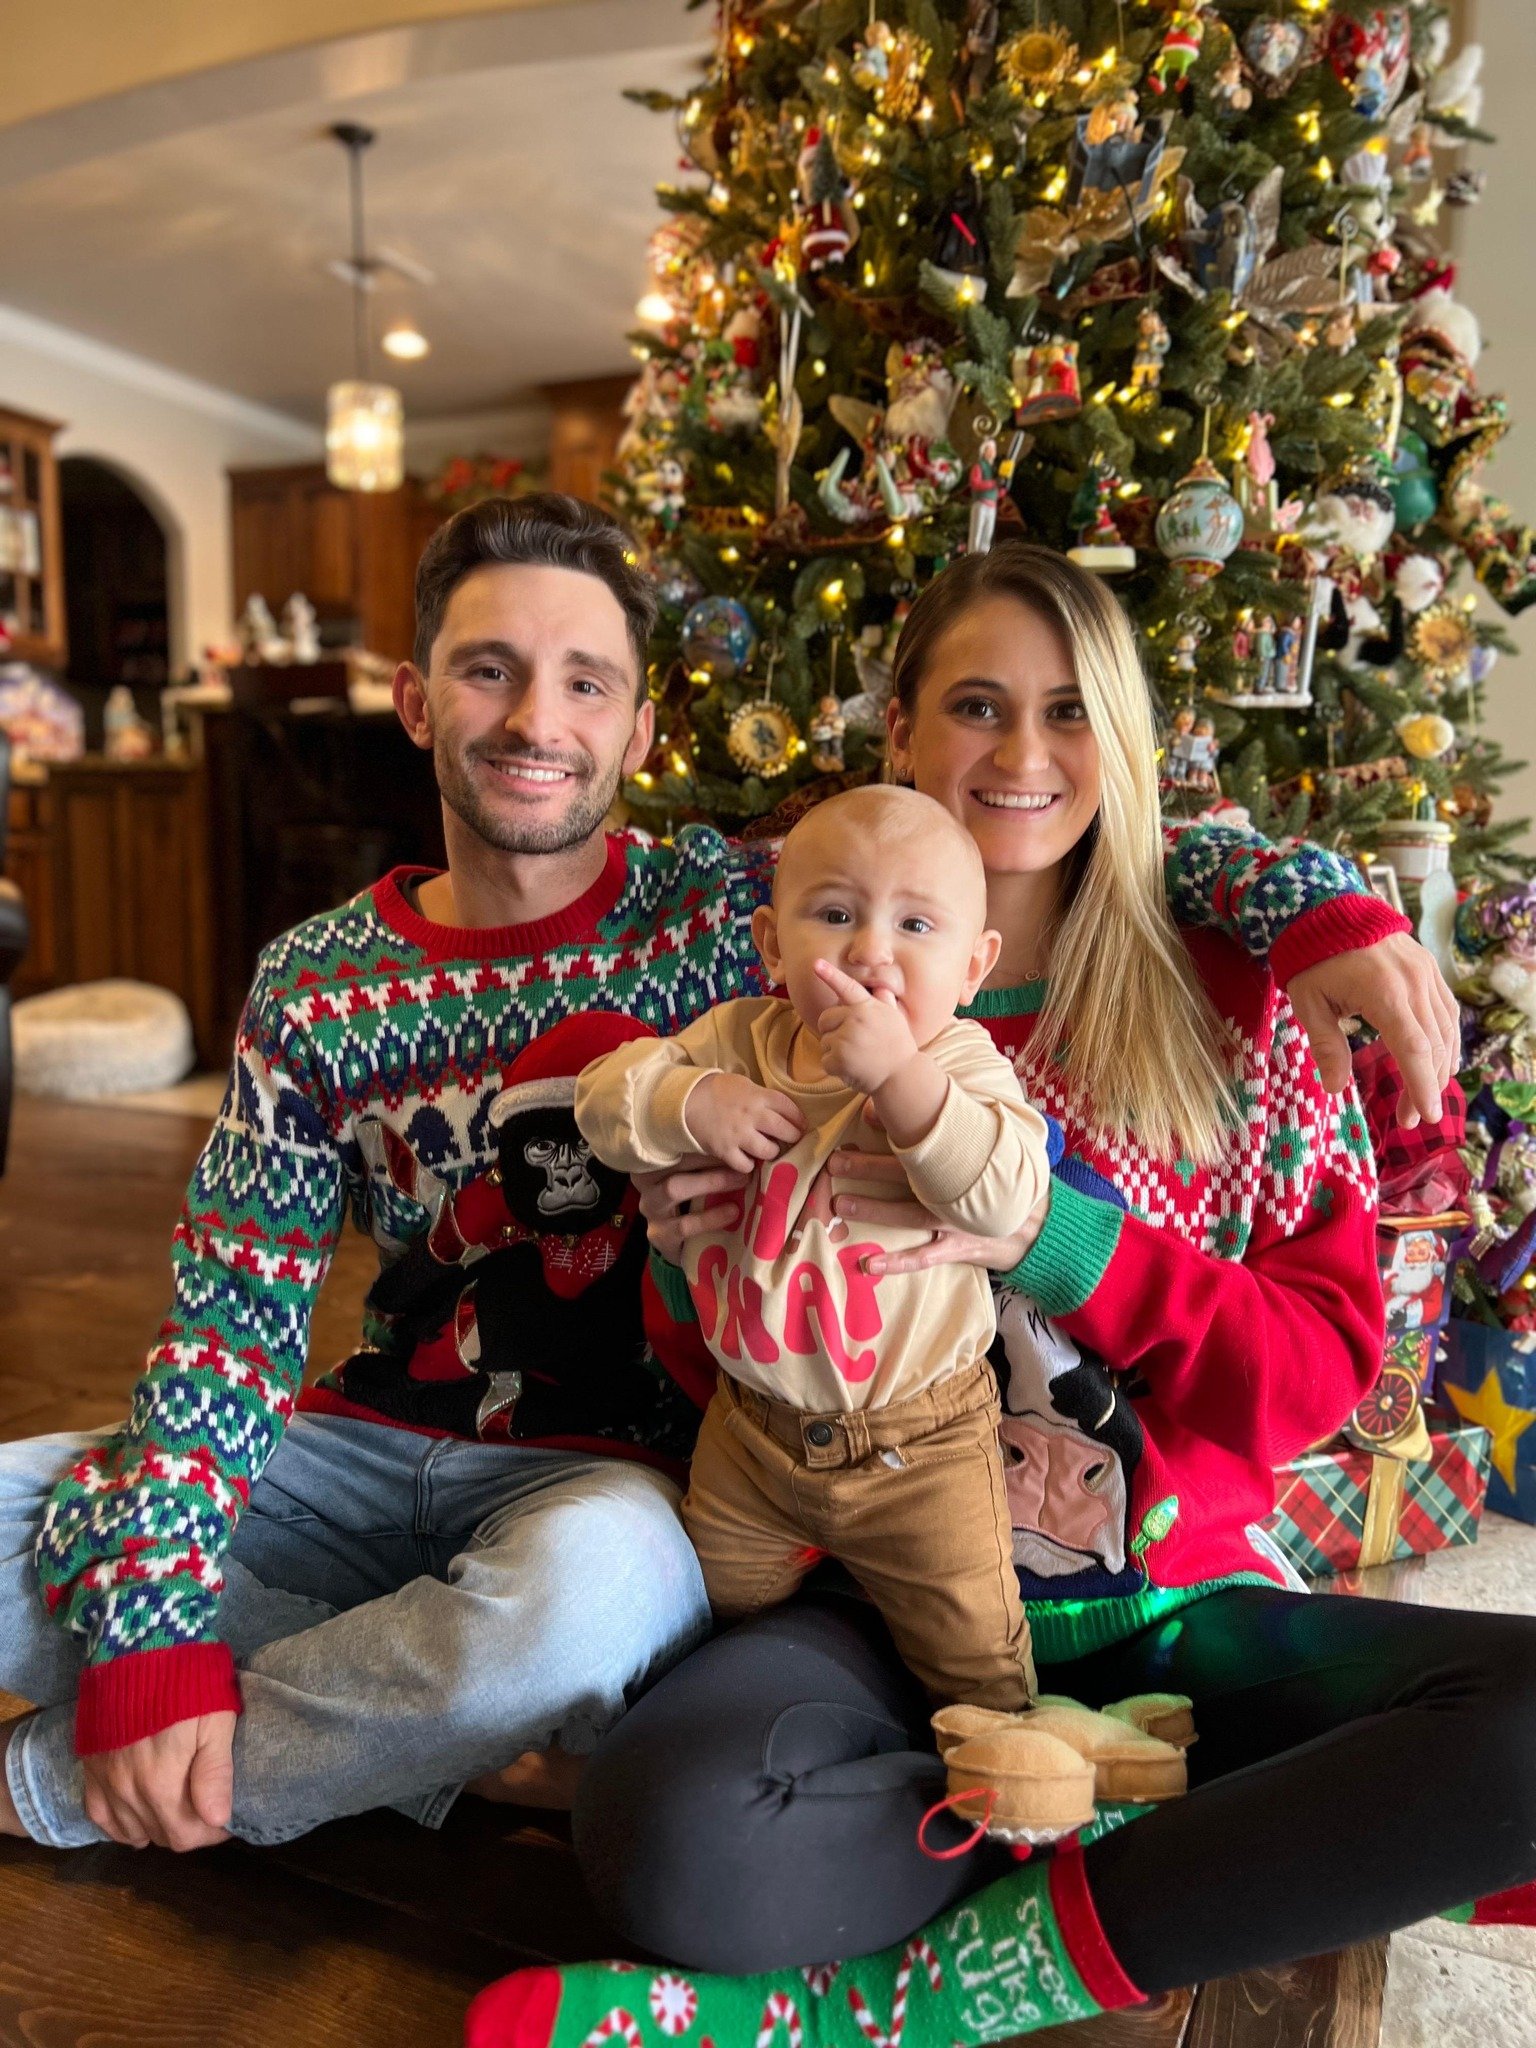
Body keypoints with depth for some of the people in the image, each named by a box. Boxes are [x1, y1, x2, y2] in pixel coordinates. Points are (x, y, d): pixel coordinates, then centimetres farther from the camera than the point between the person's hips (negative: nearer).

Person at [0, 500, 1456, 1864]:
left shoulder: (740, 912, -7)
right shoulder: (312, 990, -1)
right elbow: (230, 1309, -4)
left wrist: (1320, 905, -23)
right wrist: (153, 1629, -15)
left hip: (616, 1472, -2)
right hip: (374, 1442, 3)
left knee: (596, 1577, -37)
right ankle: (422, 1724, -3)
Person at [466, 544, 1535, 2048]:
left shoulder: (1227, 1006, 3)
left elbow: (1325, 1364, -4)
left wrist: (1052, 1233, -20)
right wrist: (692, 1262, -14)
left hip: (1166, 1599, 2)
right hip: (889, 1601, -1)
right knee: (670, 1837, -31)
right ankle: (1168, 1847, -8)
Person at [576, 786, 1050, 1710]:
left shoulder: (962, 1064, -17)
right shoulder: (738, 1037, -6)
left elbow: (1007, 1197, -33)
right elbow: (603, 1094, -7)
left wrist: (899, 1074, -41)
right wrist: (692, 1103, -26)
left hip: (918, 1445, -3)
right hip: (753, 1424, 4)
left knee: (973, 1649, 10)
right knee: (706, 1608, 25)